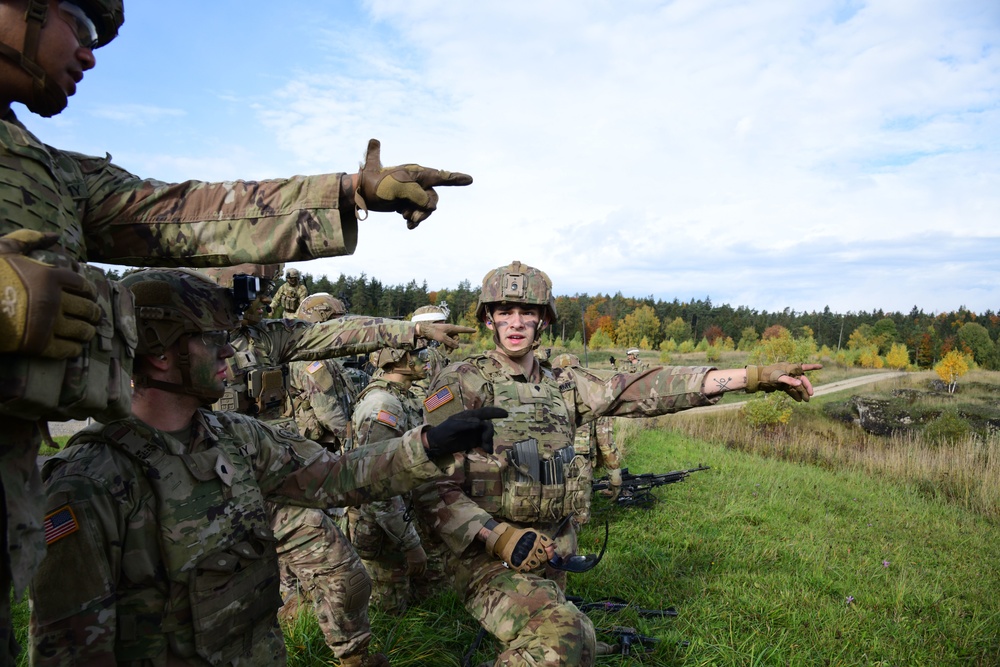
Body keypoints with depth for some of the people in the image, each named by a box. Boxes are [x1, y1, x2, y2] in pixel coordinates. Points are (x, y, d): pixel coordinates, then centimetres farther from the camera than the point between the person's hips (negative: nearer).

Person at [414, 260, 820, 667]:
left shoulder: (564, 387, 7)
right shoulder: (464, 384, -8)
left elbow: (647, 389, 0)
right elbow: (432, 486, -12)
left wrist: (756, 376, -5)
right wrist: (500, 538, -24)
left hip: (552, 558, 6)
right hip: (489, 559, -6)